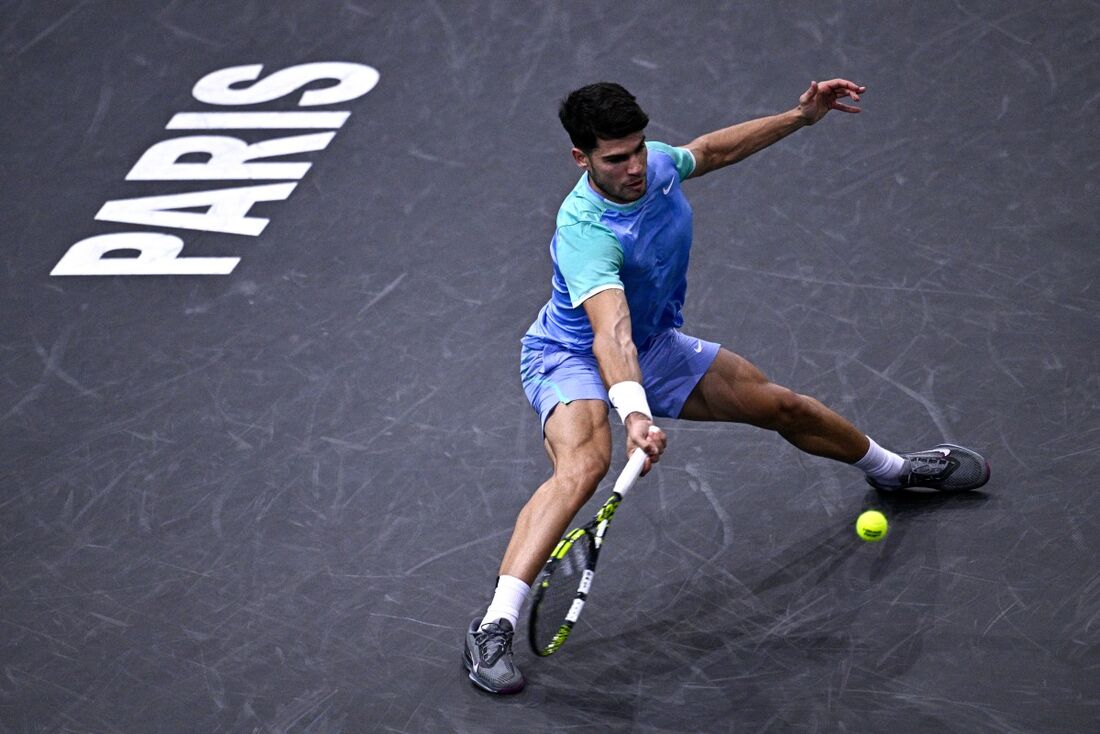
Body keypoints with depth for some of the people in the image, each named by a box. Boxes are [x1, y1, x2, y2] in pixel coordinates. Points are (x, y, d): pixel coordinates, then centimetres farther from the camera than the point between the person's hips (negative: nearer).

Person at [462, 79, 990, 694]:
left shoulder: (656, 164, -14)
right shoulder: (586, 234, -37)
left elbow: (713, 150, 11)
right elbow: (610, 332, -52)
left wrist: (801, 116, 11)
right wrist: (634, 412, -67)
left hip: (656, 348, 8)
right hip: (573, 360, -7)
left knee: (785, 406, 13)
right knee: (584, 463, -37)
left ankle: (891, 470, 44)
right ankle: (494, 628, -42)